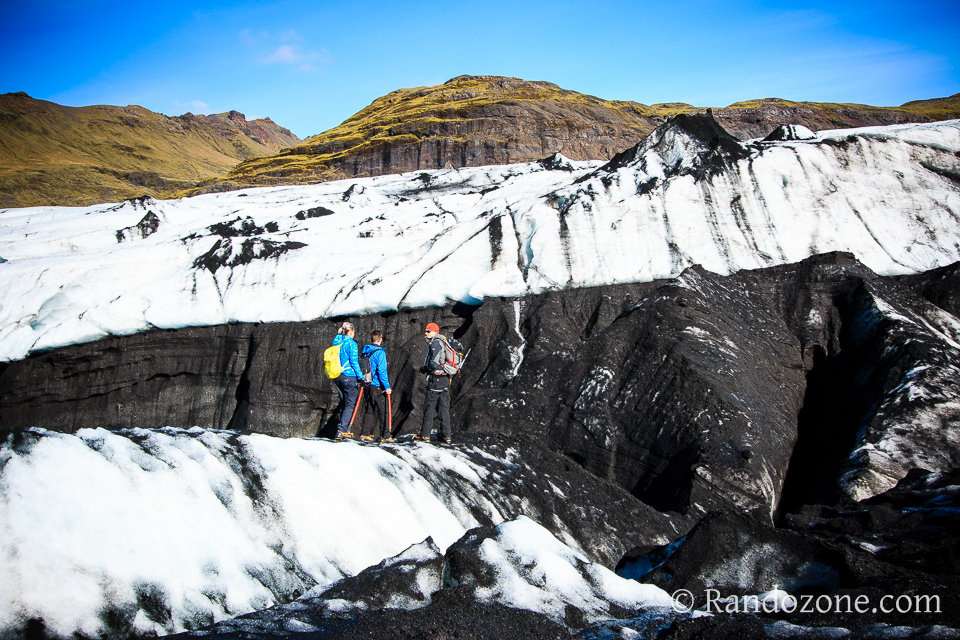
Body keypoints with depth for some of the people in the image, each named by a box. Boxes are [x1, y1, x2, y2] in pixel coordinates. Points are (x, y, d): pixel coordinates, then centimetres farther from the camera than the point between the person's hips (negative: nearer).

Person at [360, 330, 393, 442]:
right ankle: (385, 435, 0)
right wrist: (387, 387, -18)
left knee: (369, 410, 15)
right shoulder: (380, 352, -14)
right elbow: (382, 371, -19)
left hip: (367, 385, 7)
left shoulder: (365, 351, 9)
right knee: (383, 411, 0)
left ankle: (365, 433, 15)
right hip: (378, 387, -7)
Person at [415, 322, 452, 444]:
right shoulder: (441, 343, 18)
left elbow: (433, 363, -21)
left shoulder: (435, 344, -12)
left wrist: (424, 369, -4)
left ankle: (425, 435, 3)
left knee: (429, 407, -2)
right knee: (443, 407, 9)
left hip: (435, 380, -9)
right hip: (444, 379, 9)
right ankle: (446, 436, 9)